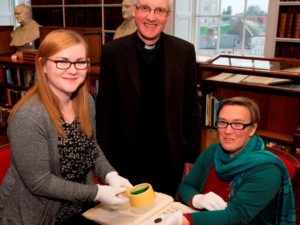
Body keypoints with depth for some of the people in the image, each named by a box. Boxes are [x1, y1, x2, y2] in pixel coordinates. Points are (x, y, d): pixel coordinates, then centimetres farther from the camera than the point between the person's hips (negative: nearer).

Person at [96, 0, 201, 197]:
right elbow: (104, 111, -3)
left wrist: (192, 157, 2)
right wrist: (105, 161, -3)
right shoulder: (113, 51, -7)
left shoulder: (184, 51, -4)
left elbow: (191, 109, 2)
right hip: (127, 159, -1)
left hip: (170, 159, 2)